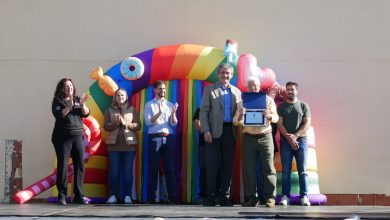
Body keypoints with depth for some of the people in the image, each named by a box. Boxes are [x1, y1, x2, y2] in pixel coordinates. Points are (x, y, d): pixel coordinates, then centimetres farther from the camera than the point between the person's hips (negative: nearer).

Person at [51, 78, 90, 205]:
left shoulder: (77, 99, 14)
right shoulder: (57, 101, 3)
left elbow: (86, 114, 5)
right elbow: (58, 115, -13)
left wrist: (82, 104, -13)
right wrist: (70, 105, -24)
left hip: (77, 136, 4)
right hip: (62, 137, -4)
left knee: (80, 165, 0)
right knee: (63, 166, -6)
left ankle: (78, 196, 5)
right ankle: (62, 196, -2)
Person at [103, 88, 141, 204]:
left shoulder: (132, 110, 7)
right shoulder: (110, 110, 9)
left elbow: (138, 126, -1)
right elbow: (106, 126, 1)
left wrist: (125, 123, -14)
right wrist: (115, 123, -16)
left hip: (129, 144, 0)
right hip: (114, 145, 1)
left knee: (128, 171, 1)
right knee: (114, 171, 0)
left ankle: (127, 196, 5)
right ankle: (113, 195, 5)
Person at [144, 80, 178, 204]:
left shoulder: (170, 105, 12)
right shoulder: (149, 105, 5)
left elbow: (173, 124, 5)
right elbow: (148, 122, -7)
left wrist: (173, 113, -14)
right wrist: (159, 112, -19)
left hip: (168, 138, 2)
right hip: (155, 139, -2)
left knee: (170, 168, 2)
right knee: (153, 169, 0)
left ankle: (172, 197, 5)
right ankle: (151, 197, 5)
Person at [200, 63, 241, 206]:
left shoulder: (237, 92, 14)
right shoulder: (209, 89, 5)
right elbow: (203, 111, -1)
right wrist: (206, 130, -11)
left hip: (230, 131, 3)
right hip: (214, 131, -3)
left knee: (228, 165, 4)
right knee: (212, 165, -4)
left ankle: (225, 197, 9)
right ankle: (210, 197, 2)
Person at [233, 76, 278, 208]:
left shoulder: (268, 100, 8)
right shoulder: (243, 102, 11)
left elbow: (276, 118, 1)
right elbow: (235, 122, 6)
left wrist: (269, 116, -22)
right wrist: (239, 118, -18)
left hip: (265, 137, -1)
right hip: (248, 138, 1)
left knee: (268, 167, -4)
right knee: (249, 168, 0)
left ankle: (270, 197, -1)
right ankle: (251, 198, 5)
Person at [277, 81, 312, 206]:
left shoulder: (304, 106, 10)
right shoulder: (281, 106, 11)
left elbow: (307, 123, 1)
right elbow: (279, 124, 3)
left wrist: (295, 136, -12)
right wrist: (289, 138, -11)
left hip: (301, 140, 0)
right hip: (285, 141, 0)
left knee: (302, 170, -4)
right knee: (285, 171, -1)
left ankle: (304, 196, -4)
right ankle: (285, 196, 0)